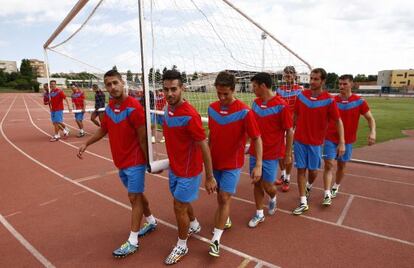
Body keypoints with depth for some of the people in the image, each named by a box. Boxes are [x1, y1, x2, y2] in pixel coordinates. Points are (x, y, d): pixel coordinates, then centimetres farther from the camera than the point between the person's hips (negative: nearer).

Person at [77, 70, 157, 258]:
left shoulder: (133, 107, -19)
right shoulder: (109, 108, 3)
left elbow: (143, 137, -19)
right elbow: (103, 129, 19)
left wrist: (149, 161, -17)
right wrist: (86, 144, 12)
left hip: (135, 161, -7)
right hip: (121, 161, 8)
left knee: (134, 197, -1)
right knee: (136, 195, 19)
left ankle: (132, 241, 11)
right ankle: (151, 221, 40)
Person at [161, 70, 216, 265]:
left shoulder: (190, 116, -27)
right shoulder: (167, 109, -2)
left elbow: (204, 147, -22)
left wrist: (209, 177, -17)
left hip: (188, 171, -8)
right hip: (174, 168, 8)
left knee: (179, 208, 5)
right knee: (183, 202, 24)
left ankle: (181, 246, 29)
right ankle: (194, 225, 52)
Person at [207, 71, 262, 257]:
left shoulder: (244, 112, -18)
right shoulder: (212, 108, -2)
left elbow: (256, 138, -16)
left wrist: (258, 165, -24)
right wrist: (207, 155, 15)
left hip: (233, 164, -5)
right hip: (215, 161, 5)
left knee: (225, 198, -5)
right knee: (220, 196, 18)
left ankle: (216, 240, 7)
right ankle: (225, 220, 43)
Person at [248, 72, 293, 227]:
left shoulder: (281, 105, -15)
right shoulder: (255, 103, 3)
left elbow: (289, 131, -10)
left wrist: (288, 154, -7)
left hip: (271, 154, -5)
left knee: (267, 185, 3)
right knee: (257, 183, 11)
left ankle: (273, 199, 37)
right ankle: (259, 214, 26)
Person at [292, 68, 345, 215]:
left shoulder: (329, 100, -10)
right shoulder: (301, 95, -1)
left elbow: (338, 121, -6)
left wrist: (342, 142, -13)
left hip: (315, 142, -2)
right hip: (299, 140, 2)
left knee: (313, 170, 9)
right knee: (301, 169, 3)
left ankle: (308, 186, 44)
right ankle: (303, 203, 12)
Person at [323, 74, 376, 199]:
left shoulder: (359, 101, -5)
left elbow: (370, 118, 0)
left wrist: (372, 132, -17)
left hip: (347, 140, 1)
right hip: (330, 139, 0)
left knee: (341, 165, 14)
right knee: (328, 164, -7)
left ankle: (336, 187, 36)